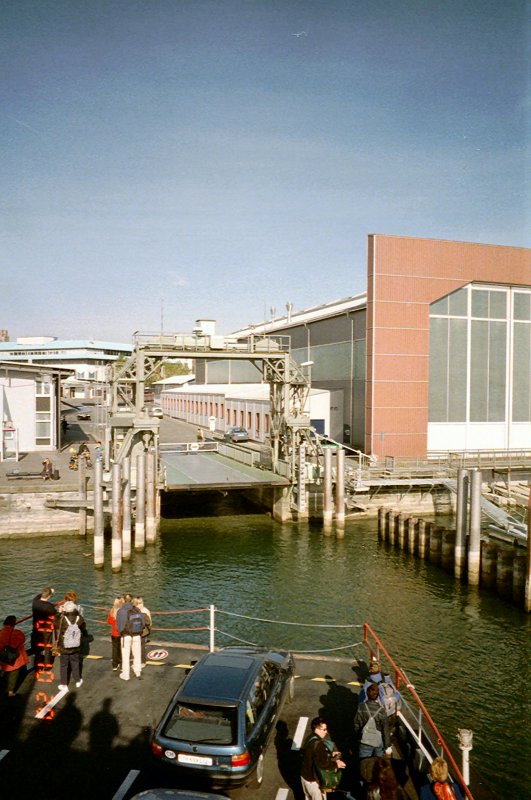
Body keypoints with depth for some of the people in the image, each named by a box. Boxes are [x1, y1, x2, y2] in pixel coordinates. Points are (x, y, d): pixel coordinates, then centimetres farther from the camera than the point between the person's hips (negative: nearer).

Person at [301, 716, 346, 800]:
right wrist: (336, 764, -19)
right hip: (313, 779, -8)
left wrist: (331, 755, 4)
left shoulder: (311, 738, -2)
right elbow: (323, 764, -33)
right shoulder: (317, 744, -32)